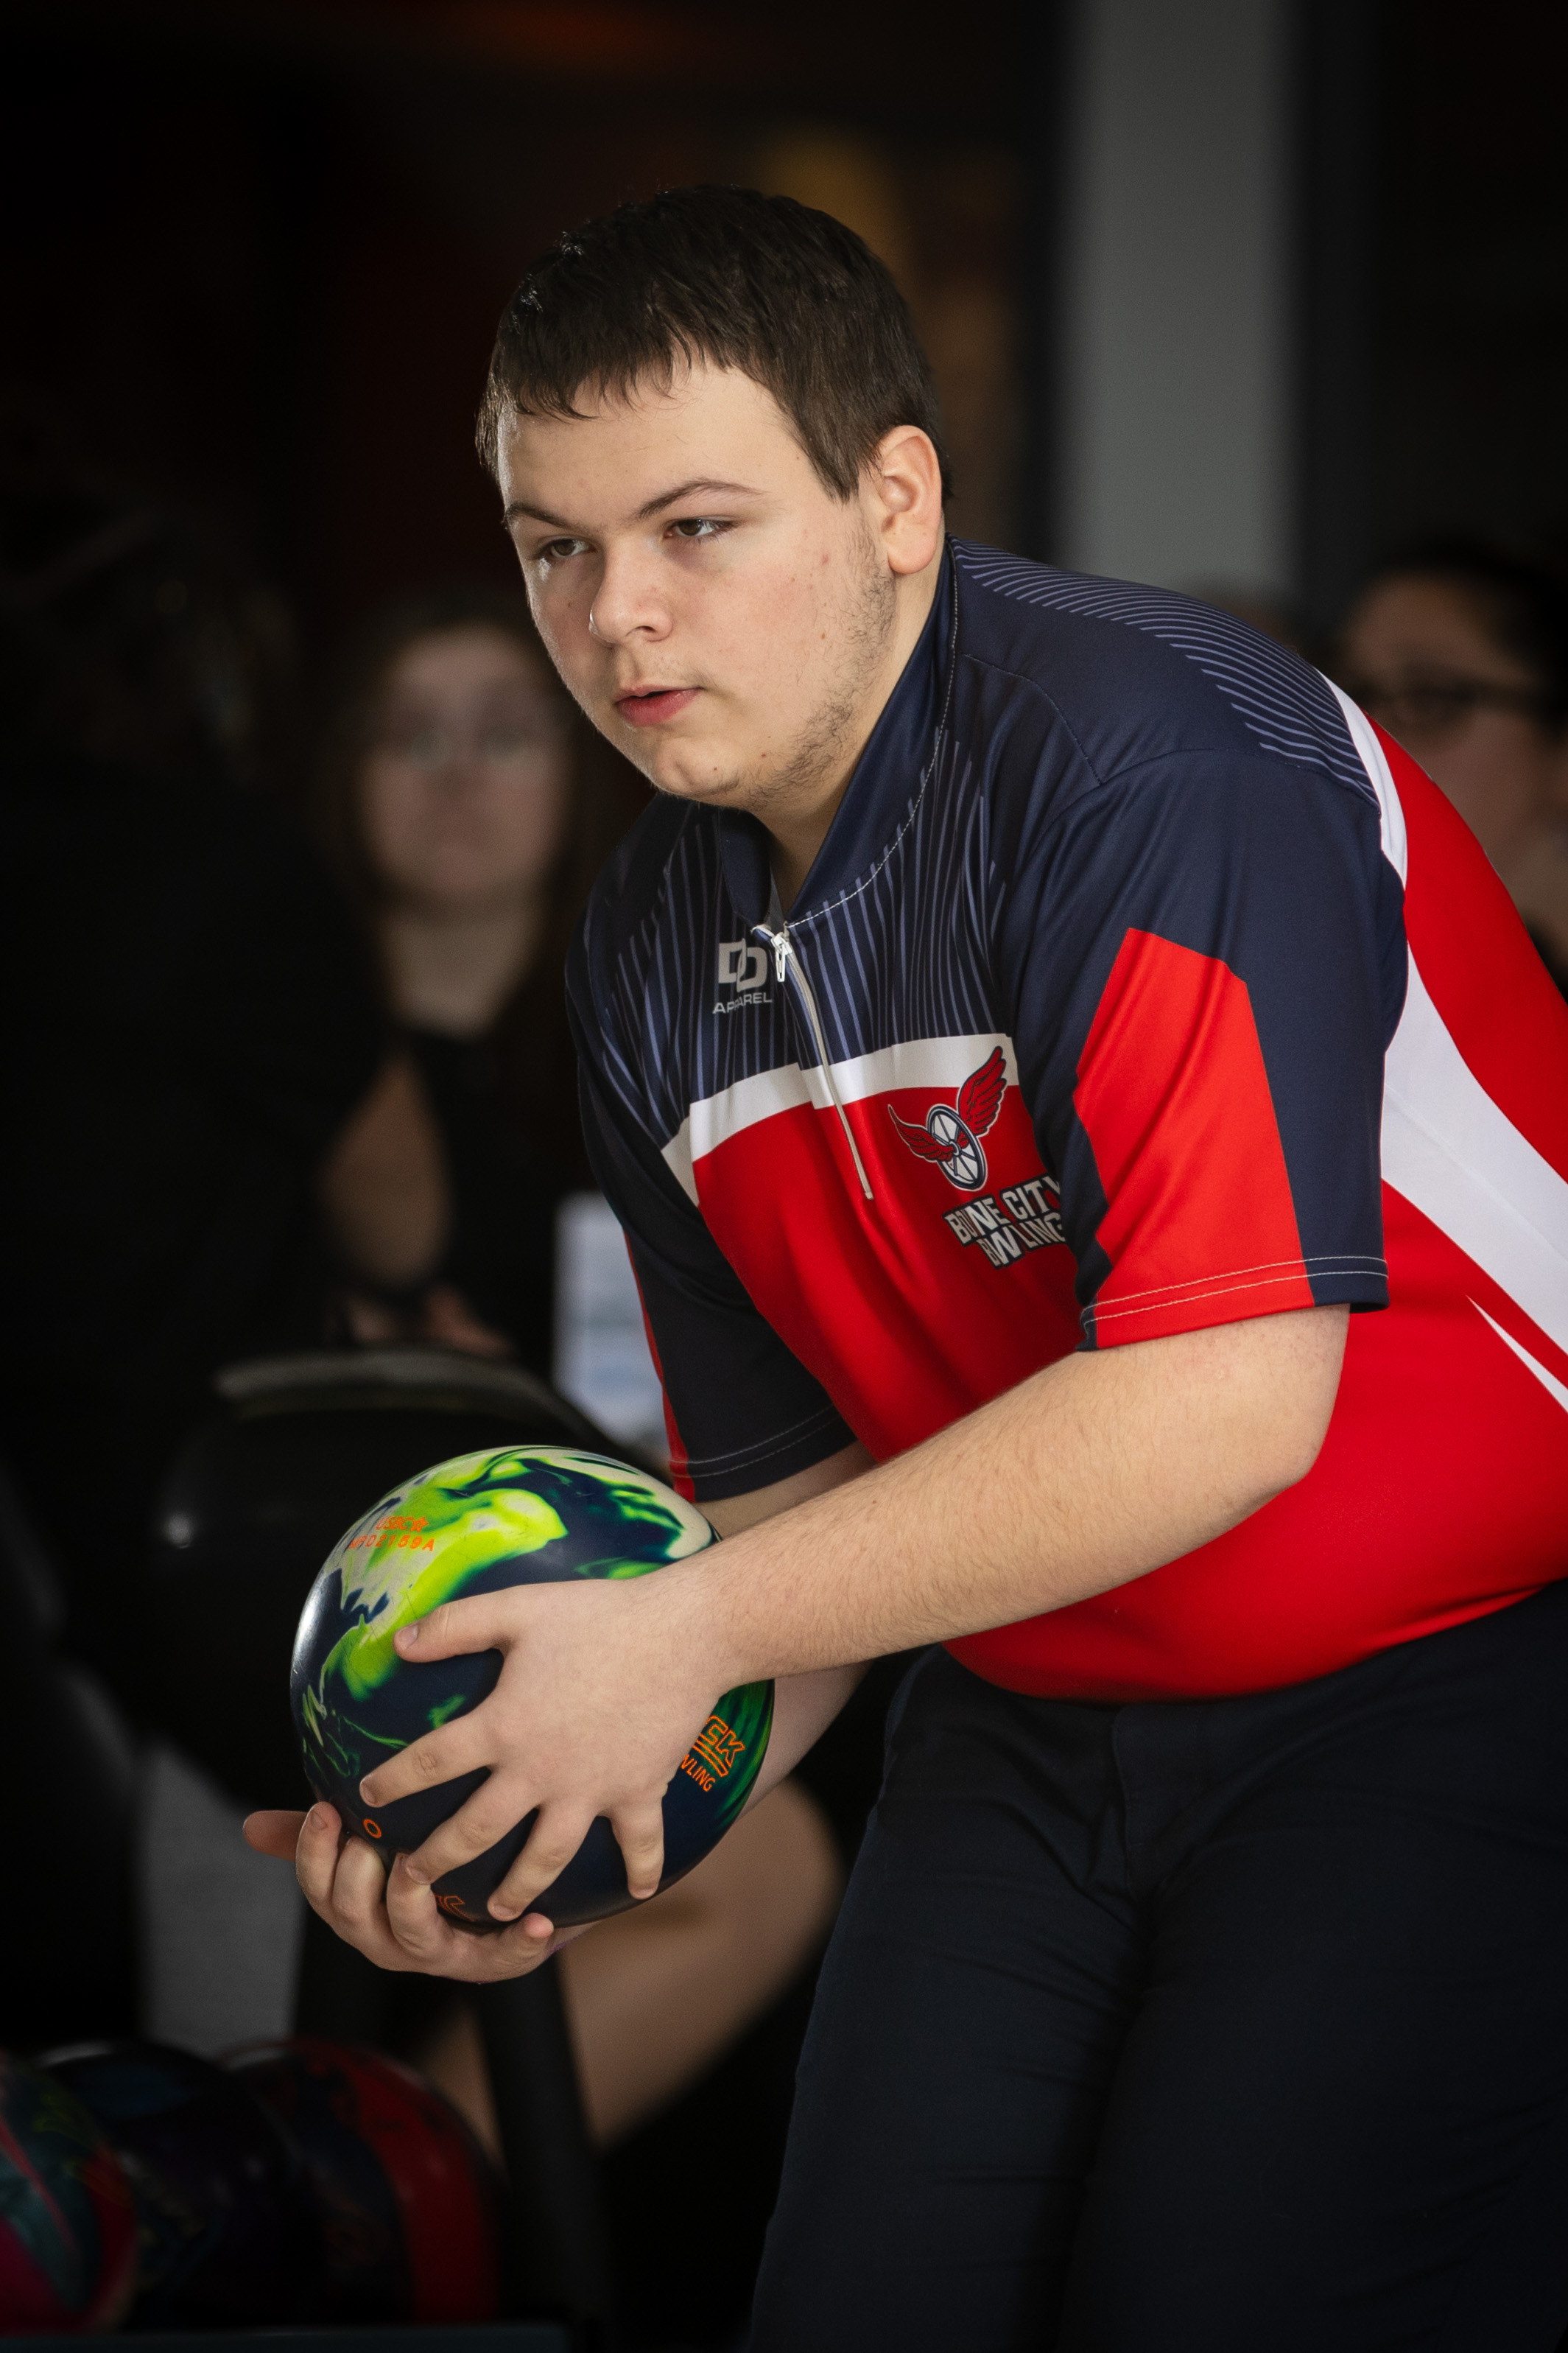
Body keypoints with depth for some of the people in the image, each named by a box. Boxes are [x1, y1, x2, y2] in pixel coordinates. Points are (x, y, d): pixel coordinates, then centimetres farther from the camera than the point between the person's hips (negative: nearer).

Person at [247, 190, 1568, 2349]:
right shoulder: (651, 958, 5)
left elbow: (1231, 1394, -27)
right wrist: (584, 1821, -8)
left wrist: (688, 1631, -24)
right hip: (1037, 1724, 7)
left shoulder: (1148, 750, -21)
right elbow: (823, 1472, 11)